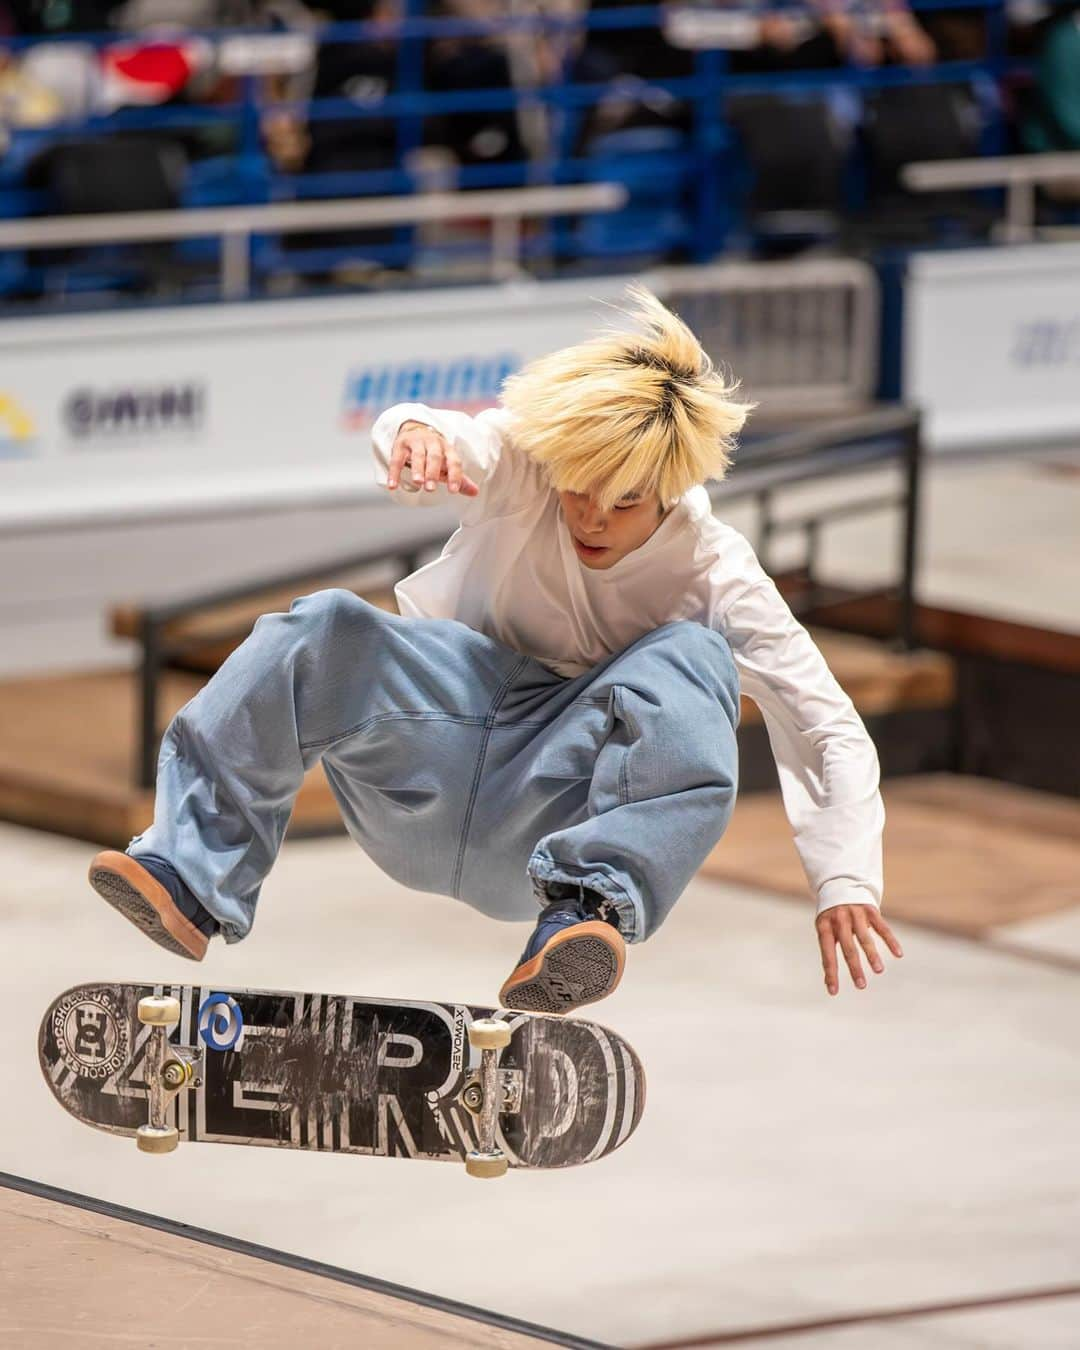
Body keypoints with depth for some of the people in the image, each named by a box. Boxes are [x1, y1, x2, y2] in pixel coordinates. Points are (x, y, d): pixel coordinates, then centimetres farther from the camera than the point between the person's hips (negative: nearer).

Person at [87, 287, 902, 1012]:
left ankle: (585, 912, -43)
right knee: (323, 636, -28)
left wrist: (846, 879, -27)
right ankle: (191, 881, -31)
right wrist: (414, 433, -52)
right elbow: (450, 452, -26)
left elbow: (828, 730, -13)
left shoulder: (714, 574, -8)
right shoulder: (524, 462, -5)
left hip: (546, 824, -1)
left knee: (693, 659, -27)